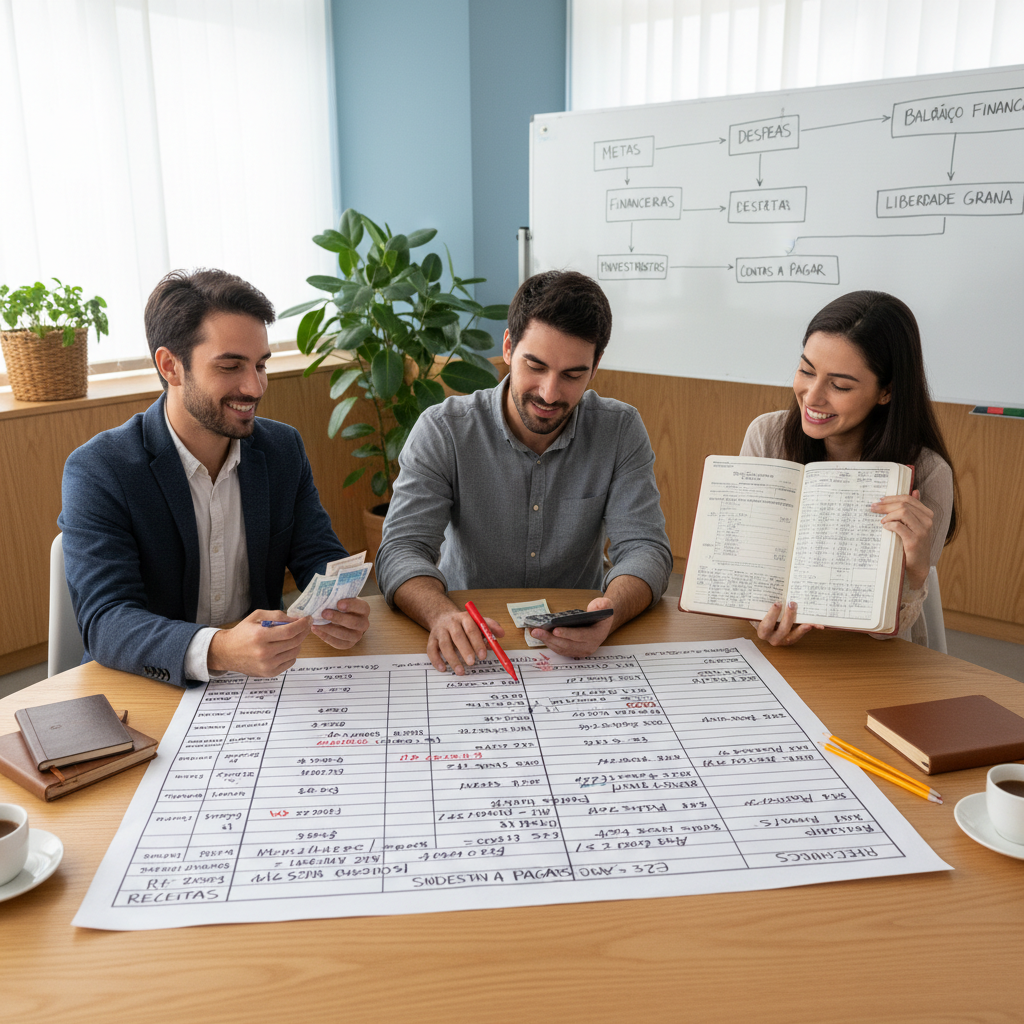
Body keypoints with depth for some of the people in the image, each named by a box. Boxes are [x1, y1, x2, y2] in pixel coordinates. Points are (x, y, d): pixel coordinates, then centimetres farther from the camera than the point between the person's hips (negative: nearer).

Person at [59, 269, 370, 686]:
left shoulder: (284, 448, 3)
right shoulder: (96, 471, -13)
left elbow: (319, 556, 3)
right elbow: (105, 621, -21)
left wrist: (340, 607, -22)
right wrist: (217, 650, -41)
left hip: (263, 682, 3)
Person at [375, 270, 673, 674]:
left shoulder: (621, 431, -5)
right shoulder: (442, 431, -9)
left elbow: (644, 547, -11)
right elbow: (402, 549, -15)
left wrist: (610, 612, -33)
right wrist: (444, 616, -37)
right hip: (469, 646, -1)